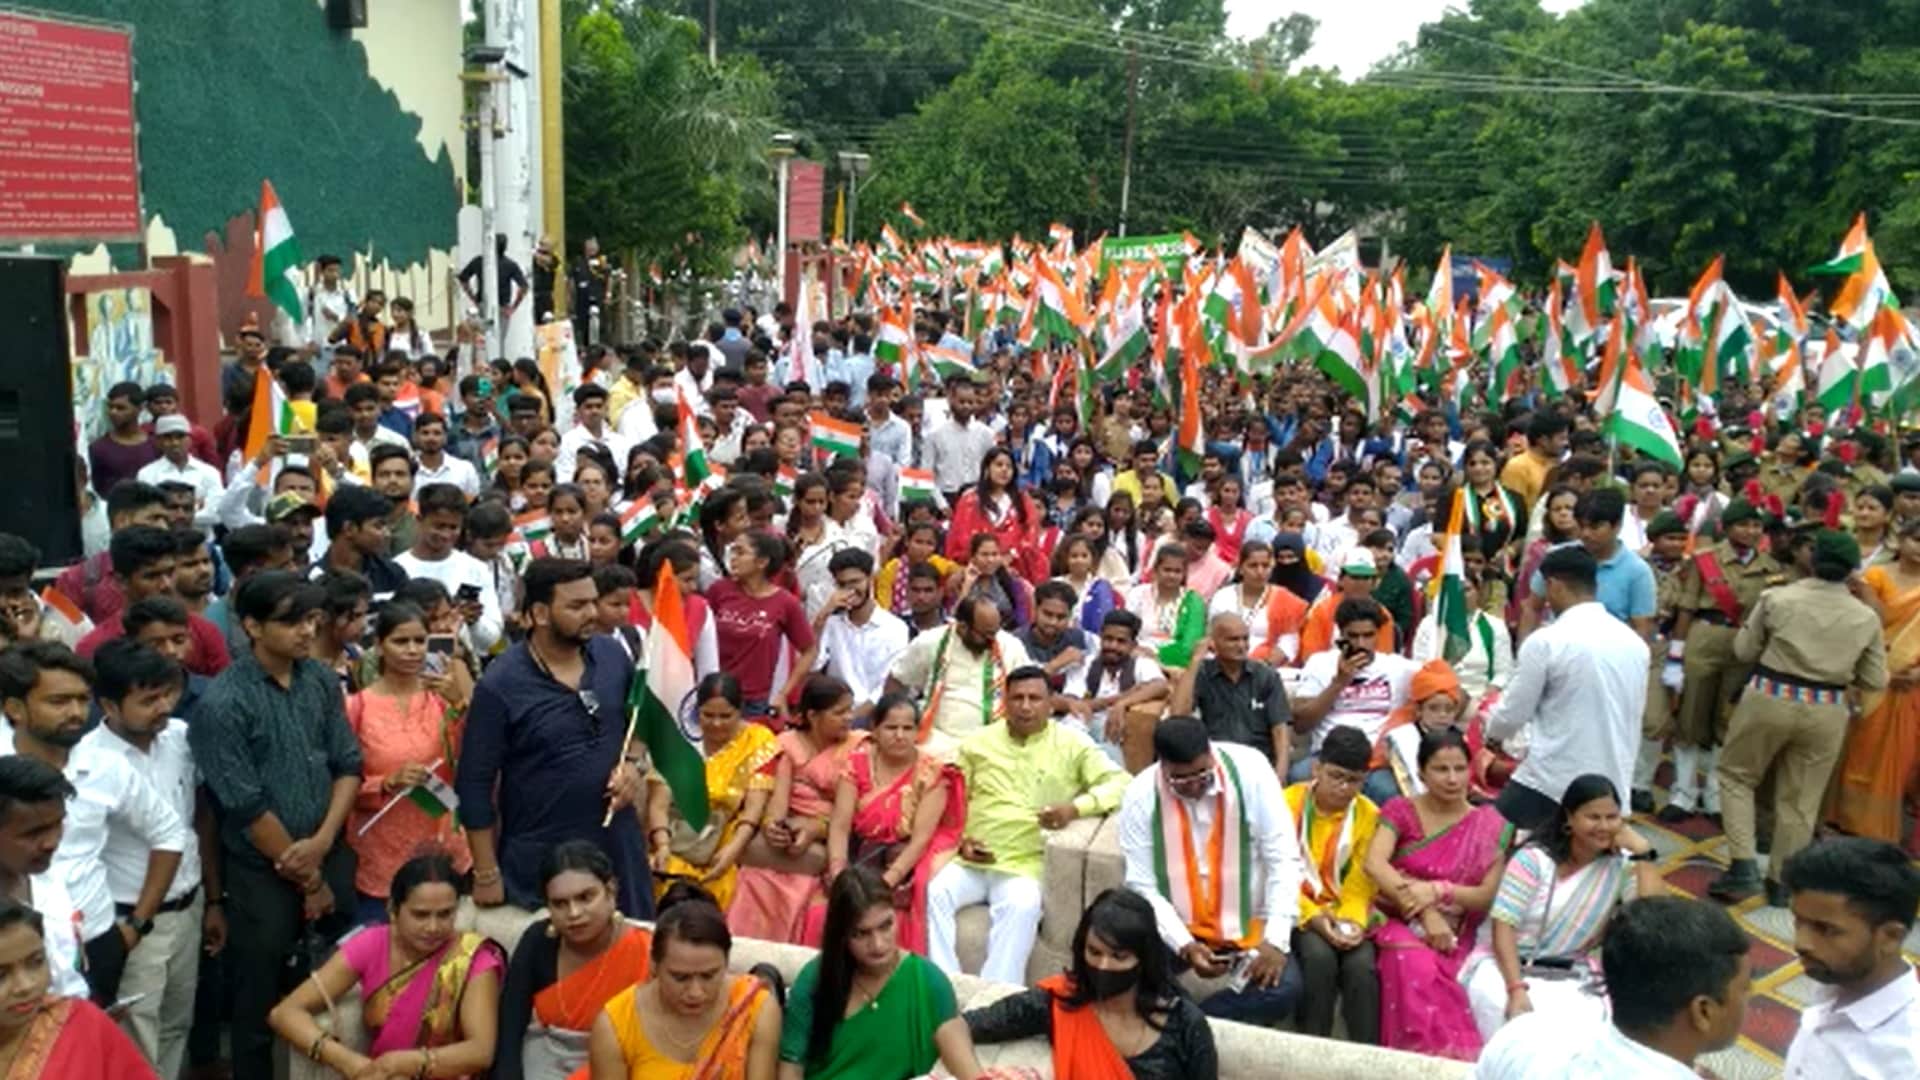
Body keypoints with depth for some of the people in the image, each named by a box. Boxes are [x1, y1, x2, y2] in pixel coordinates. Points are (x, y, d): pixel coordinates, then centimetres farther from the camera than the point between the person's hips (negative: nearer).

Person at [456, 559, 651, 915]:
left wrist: (632, 763, -6)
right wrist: (487, 874, -8)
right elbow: (475, 784, -10)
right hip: (539, 859, -4)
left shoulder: (612, 655, -2)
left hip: (618, 844, 4)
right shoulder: (500, 686, -15)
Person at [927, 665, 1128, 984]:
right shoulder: (977, 742, 15)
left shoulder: (1071, 744, 6)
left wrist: (1076, 807, -18)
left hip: (1025, 865, -3)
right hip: (968, 861, 3)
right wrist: (959, 839, -1)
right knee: (934, 894, -25)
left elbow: (1120, 782, -2)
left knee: (1022, 906, -34)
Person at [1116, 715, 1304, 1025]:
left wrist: (1275, 940, -20)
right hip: (1175, 928, -1)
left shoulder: (1250, 769, -15)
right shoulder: (1140, 797, -13)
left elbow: (1284, 859, -13)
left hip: (1248, 926, 1)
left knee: (1284, 988, -26)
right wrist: (1185, 946, -23)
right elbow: (1143, 887, -10)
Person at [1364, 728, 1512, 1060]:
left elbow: (1488, 896, 0)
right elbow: (1374, 863, -14)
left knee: (1435, 971, -34)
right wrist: (1425, 913, -24)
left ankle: (1444, 1060, -22)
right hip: (1398, 920, 0)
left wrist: (1437, 890, -19)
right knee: (1414, 965, -35)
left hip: (1454, 932, 1)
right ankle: (1447, 1055, -27)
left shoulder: (1491, 826, 6)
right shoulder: (1401, 810, 3)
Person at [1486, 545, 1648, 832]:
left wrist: (1491, 731, 16)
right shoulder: (1635, 643, 6)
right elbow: (1634, 715, 15)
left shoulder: (1546, 641, -13)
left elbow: (1513, 714, -6)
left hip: (1550, 782, -6)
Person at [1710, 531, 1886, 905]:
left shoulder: (1777, 597, -7)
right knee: (1800, 800, 13)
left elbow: (1744, 651, 1)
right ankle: (1783, 883, 20)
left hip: (1769, 699, -2)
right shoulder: (1867, 617, -1)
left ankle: (1744, 866, 4)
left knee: (1736, 775, 16)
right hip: (1827, 712, 2)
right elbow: (1875, 681, 6)